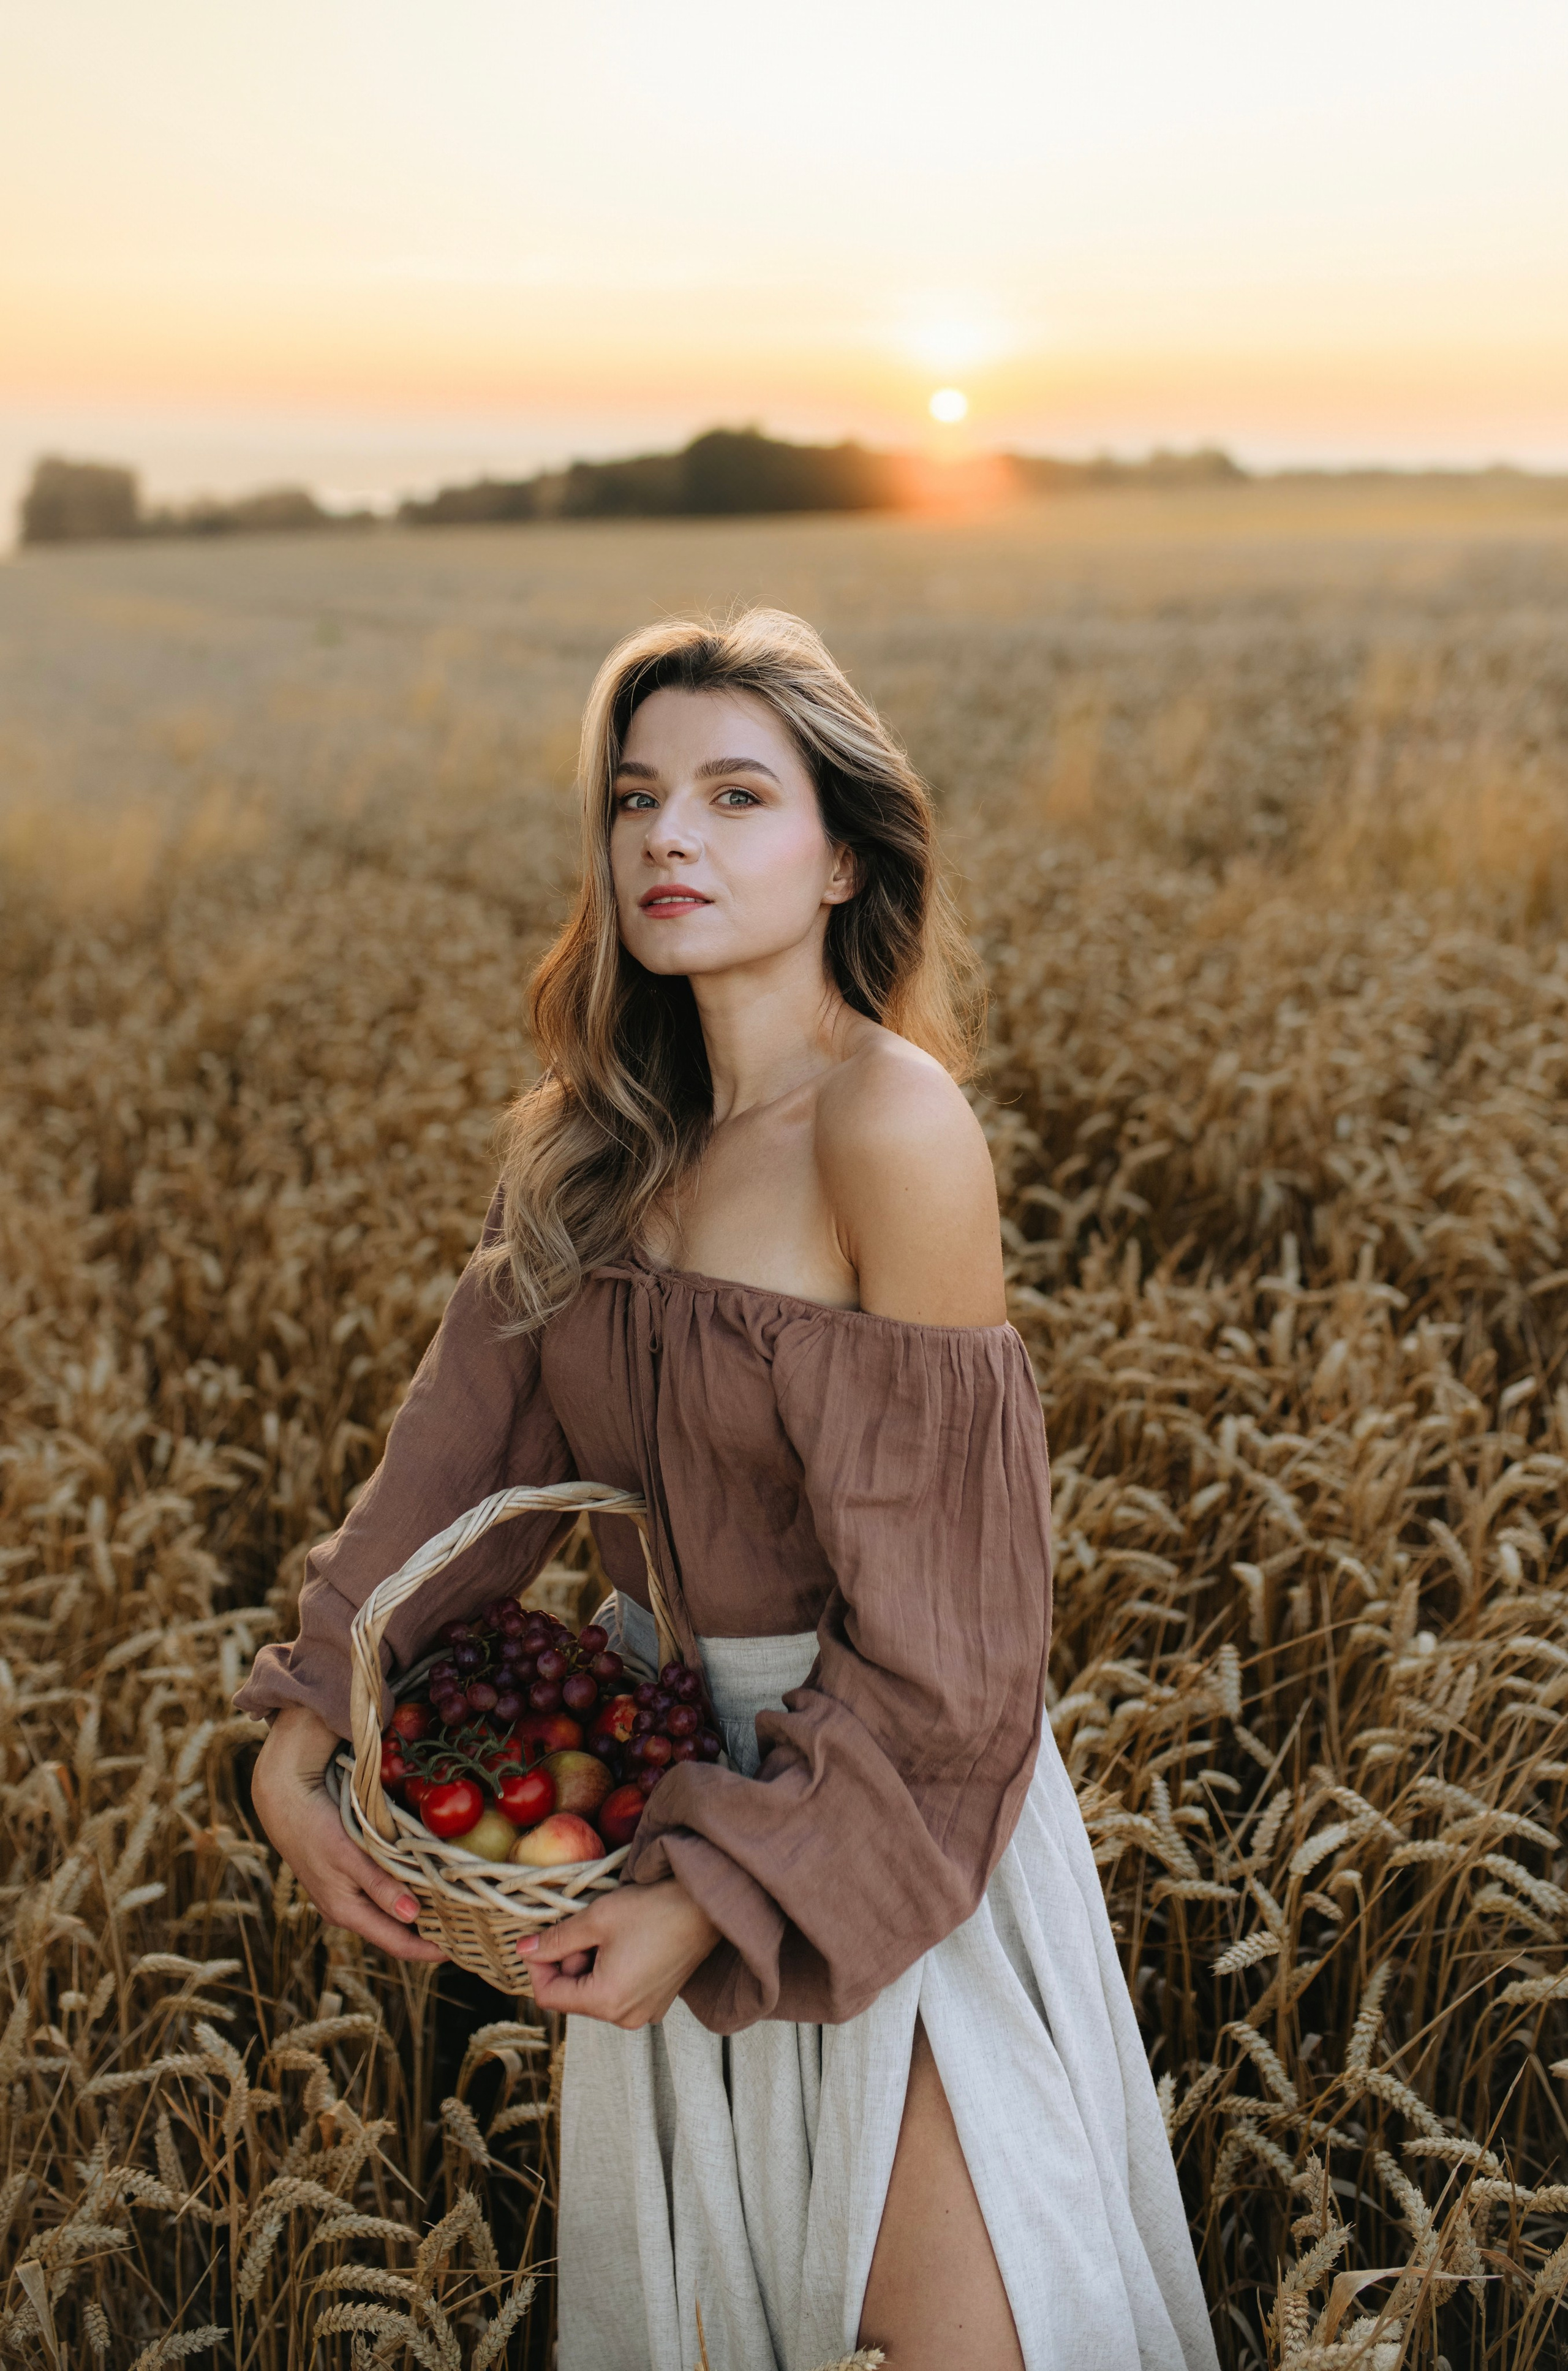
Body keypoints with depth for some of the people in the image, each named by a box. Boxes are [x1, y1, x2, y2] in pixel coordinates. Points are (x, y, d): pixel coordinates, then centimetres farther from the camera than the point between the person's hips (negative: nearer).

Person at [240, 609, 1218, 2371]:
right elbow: (472, 1429, -1)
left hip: (873, 1802, -7)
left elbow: (941, 1595, -22)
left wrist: (729, 1890, -20)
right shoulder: (604, 1134, 0)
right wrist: (306, 1716, -11)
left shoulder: (891, 1121, -23)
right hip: (668, 1765, 7)